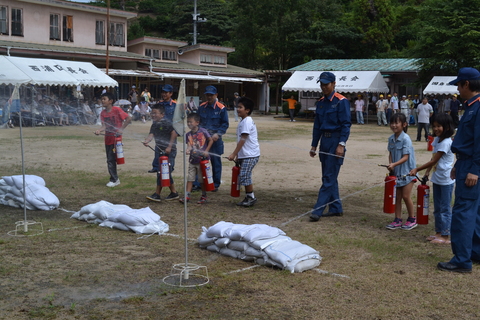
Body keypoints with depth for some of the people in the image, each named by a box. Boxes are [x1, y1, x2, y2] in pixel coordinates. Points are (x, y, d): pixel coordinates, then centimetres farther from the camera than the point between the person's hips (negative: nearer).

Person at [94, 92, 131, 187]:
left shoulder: (117, 110, -11)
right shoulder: (103, 113, 6)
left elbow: (129, 118, -10)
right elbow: (104, 126, -2)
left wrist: (121, 129, -13)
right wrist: (99, 130, -23)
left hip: (116, 137, -7)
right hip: (108, 138, 7)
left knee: (111, 159, -8)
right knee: (110, 159, 9)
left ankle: (113, 179, 2)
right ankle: (115, 179, 19)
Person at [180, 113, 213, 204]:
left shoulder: (203, 131, -7)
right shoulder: (188, 134, 5)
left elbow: (211, 140, -4)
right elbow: (189, 145, -1)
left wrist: (206, 151, -11)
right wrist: (188, 150, -24)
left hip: (202, 159, -4)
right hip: (192, 160, 4)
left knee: (202, 179, 4)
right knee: (190, 178, 3)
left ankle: (204, 196, 17)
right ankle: (187, 196, 6)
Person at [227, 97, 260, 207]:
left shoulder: (247, 121, -15)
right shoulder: (243, 121, 16)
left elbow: (243, 139, -20)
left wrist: (234, 154, -21)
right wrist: (238, 155, 20)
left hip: (250, 155, -10)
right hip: (244, 154, 10)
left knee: (244, 175, -12)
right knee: (243, 176, 11)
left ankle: (251, 197, 0)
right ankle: (248, 198, 19)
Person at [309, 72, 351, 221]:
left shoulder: (341, 101, -9)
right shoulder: (321, 102, 12)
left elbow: (346, 124, -13)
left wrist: (341, 144, -20)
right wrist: (314, 145, 15)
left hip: (336, 141, -8)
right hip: (324, 141, 8)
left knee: (329, 178, -6)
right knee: (328, 177, 11)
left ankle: (317, 210, -8)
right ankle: (336, 208, 20)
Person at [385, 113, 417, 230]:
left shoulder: (405, 139, -17)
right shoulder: (391, 139, 3)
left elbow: (405, 157, -20)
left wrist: (394, 164, -31)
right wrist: (390, 165, -7)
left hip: (407, 172, -6)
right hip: (396, 172, 6)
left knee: (405, 196, -3)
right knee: (397, 196, 9)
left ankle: (412, 219, 15)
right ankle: (398, 220, 17)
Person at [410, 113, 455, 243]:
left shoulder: (446, 142, -19)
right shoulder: (437, 139, 8)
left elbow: (434, 161, -20)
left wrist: (417, 169, -16)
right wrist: (427, 172, 7)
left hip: (446, 180, -9)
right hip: (437, 178, 9)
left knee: (445, 208, -2)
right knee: (437, 208, 14)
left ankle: (445, 236, 4)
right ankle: (438, 232, 24)